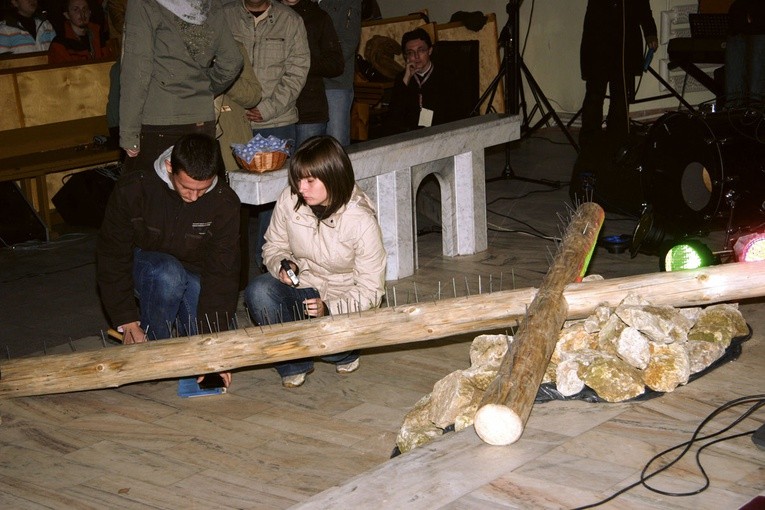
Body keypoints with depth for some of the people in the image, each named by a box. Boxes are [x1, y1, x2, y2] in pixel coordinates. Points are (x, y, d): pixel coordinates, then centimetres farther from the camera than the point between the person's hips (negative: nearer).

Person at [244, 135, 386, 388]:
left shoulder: (362, 222, -21)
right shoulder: (289, 201, -12)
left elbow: (371, 291, -15)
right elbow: (273, 246, 6)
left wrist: (329, 309, -30)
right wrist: (282, 265, -19)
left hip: (341, 303, -3)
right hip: (299, 289, 3)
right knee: (257, 291, -29)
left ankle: (345, 352, 8)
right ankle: (293, 364, -6)